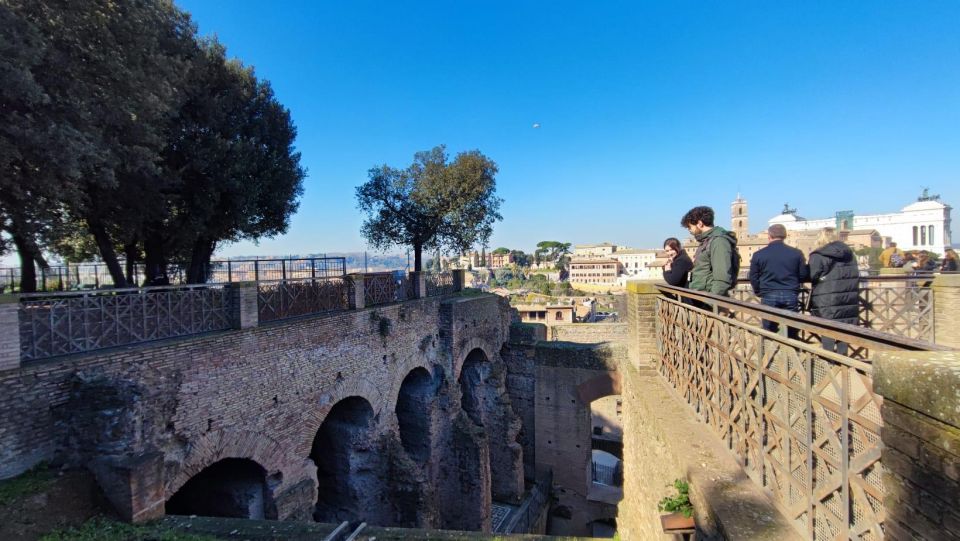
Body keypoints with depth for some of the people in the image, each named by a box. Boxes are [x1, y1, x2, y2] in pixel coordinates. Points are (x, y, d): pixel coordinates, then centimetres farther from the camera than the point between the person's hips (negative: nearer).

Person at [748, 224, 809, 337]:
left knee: (769, 332, 8)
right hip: (791, 296, 1)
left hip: (769, 296, -1)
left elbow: (753, 277, 3)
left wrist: (759, 292, 21)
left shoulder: (759, 255, -2)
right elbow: (804, 276, 4)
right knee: (791, 333, 11)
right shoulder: (796, 253, 1)